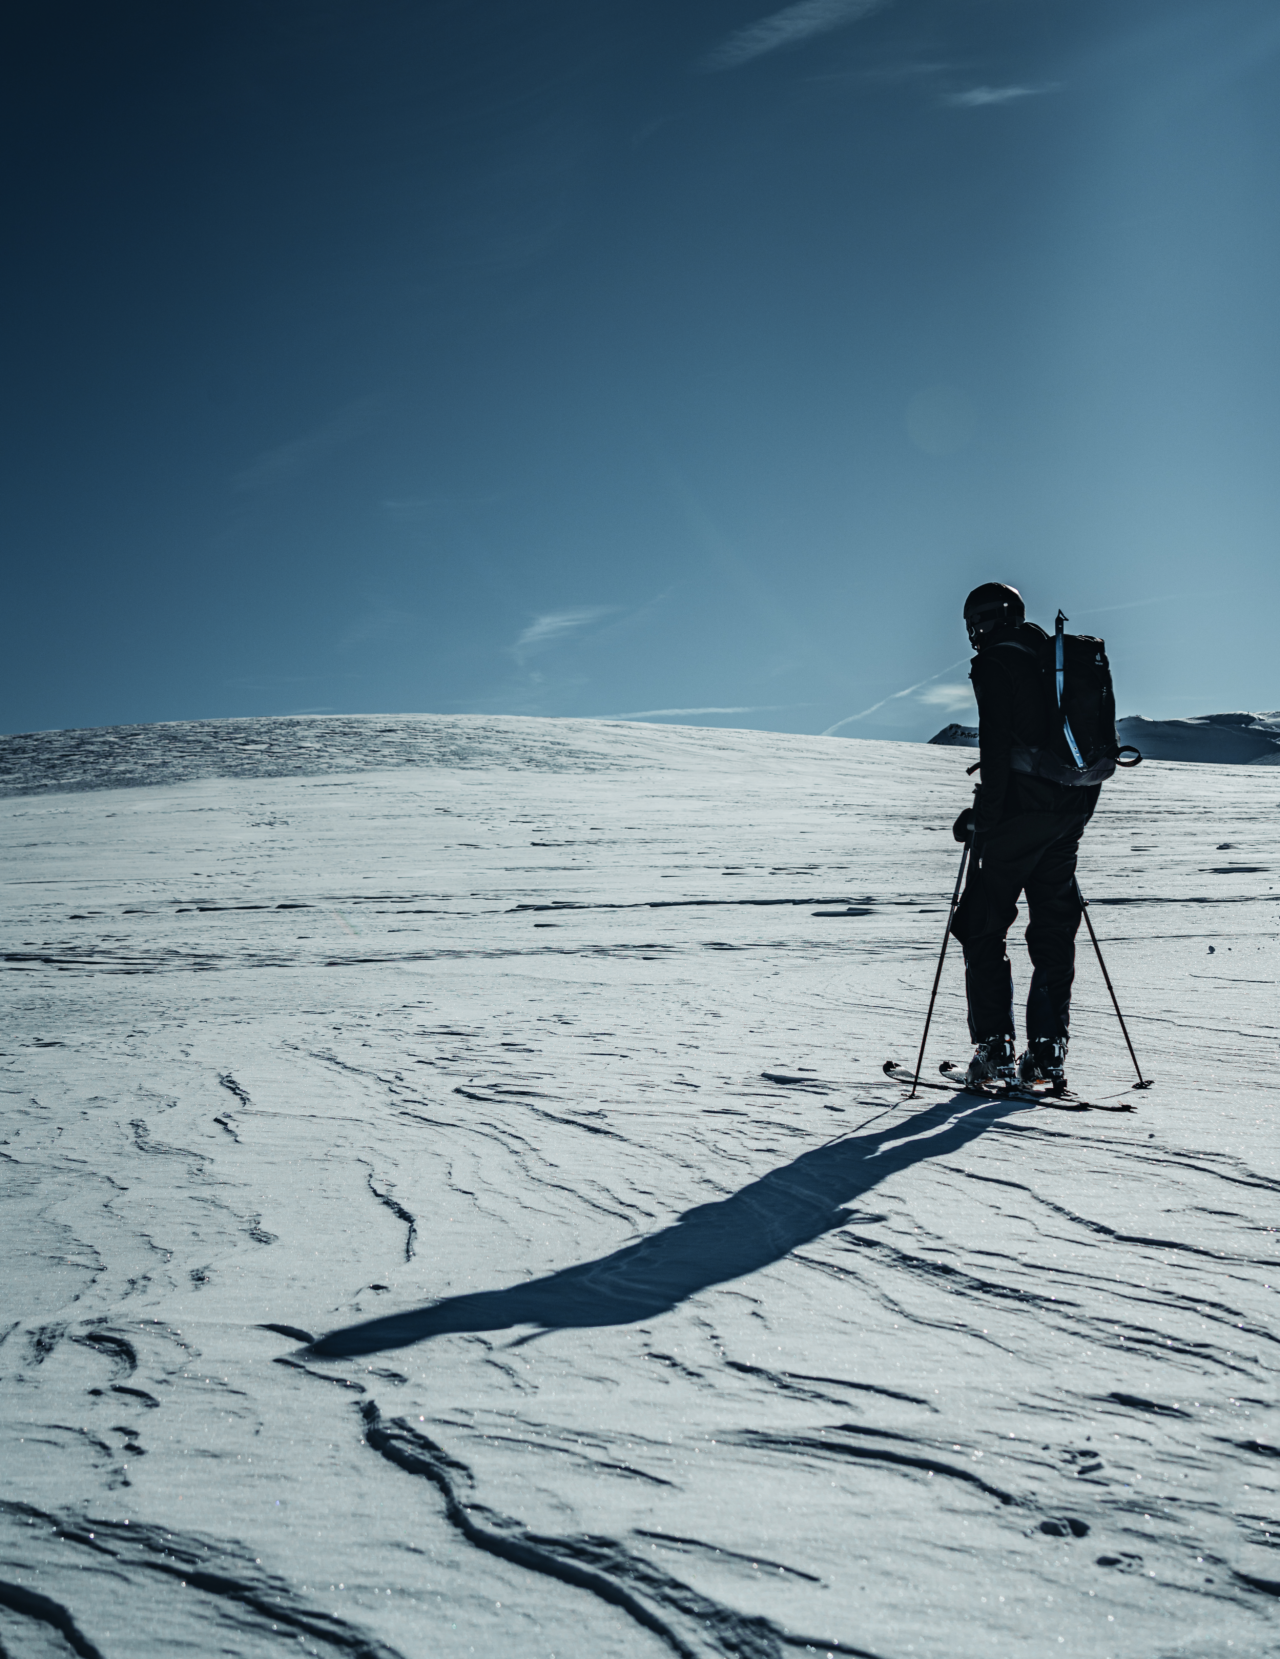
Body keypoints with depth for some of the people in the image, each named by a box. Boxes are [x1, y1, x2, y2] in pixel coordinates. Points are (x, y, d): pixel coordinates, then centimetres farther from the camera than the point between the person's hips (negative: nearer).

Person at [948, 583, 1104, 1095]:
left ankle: (995, 1049, 0)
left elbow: (996, 746, -16)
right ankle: (1048, 1051, 10)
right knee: (1054, 927, 11)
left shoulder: (994, 665, -6)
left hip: (1021, 808, -8)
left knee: (982, 926, 2)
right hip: (1071, 807, 8)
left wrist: (983, 817, -13)